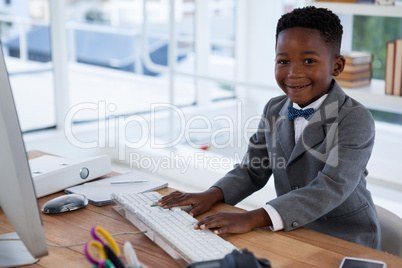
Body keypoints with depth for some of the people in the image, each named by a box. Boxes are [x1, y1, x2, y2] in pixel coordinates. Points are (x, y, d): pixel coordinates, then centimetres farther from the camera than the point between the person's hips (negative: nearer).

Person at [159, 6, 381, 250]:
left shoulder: (356, 119, -16)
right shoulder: (274, 111, 5)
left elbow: (332, 188, -28)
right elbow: (252, 170, 12)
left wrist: (253, 219, -37)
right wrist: (212, 195, -9)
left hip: (347, 245, -5)